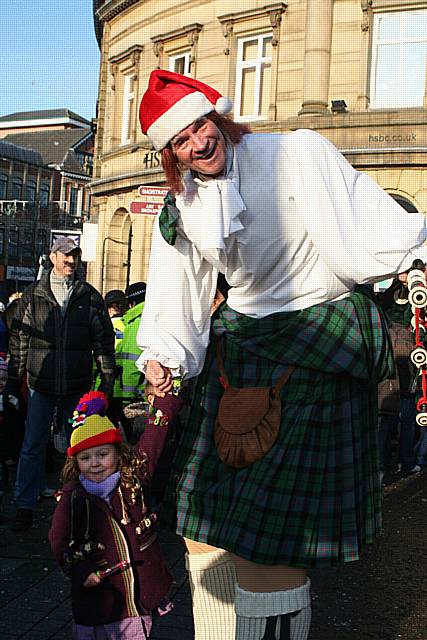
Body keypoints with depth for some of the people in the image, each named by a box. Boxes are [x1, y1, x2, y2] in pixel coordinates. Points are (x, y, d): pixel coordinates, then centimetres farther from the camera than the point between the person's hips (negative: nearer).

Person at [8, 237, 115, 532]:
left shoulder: (90, 297, 3)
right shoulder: (33, 295, 3)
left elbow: (104, 342, 5)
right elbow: (18, 341, 5)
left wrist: (107, 382, 1)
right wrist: (14, 383, 2)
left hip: (78, 386, 1)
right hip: (41, 385, 0)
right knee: (33, 447, 1)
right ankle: (25, 505, 11)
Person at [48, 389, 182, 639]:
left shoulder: (134, 477, -4)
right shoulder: (72, 497, -8)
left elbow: (156, 431, -7)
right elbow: (58, 540, 0)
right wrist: (81, 572, -11)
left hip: (143, 590, 1)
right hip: (98, 595, -1)